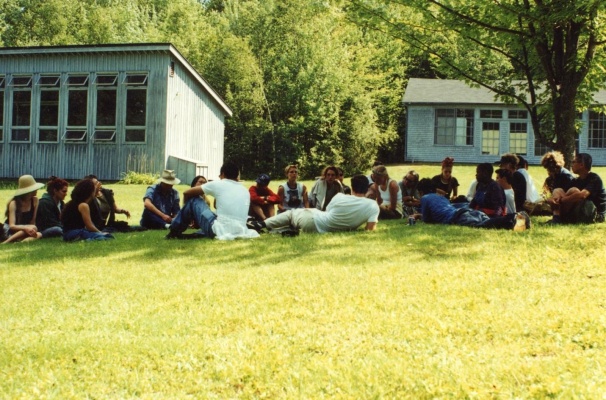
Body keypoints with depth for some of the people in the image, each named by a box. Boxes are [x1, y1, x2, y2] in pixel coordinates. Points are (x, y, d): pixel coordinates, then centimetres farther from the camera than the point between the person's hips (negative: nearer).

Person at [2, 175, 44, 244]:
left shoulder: (34, 200, -1)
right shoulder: (14, 203, -14)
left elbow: (33, 220, -3)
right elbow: (12, 226, -23)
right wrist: (26, 228, -42)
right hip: (10, 231, -4)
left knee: (39, 235, -29)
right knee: (33, 228, -34)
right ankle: (6, 242, -37)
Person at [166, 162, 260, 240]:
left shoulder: (217, 184, 5)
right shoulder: (245, 191, 17)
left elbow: (187, 193, 13)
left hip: (221, 231, -5)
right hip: (240, 232, 5)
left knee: (194, 200, 14)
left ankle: (175, 231, 26)